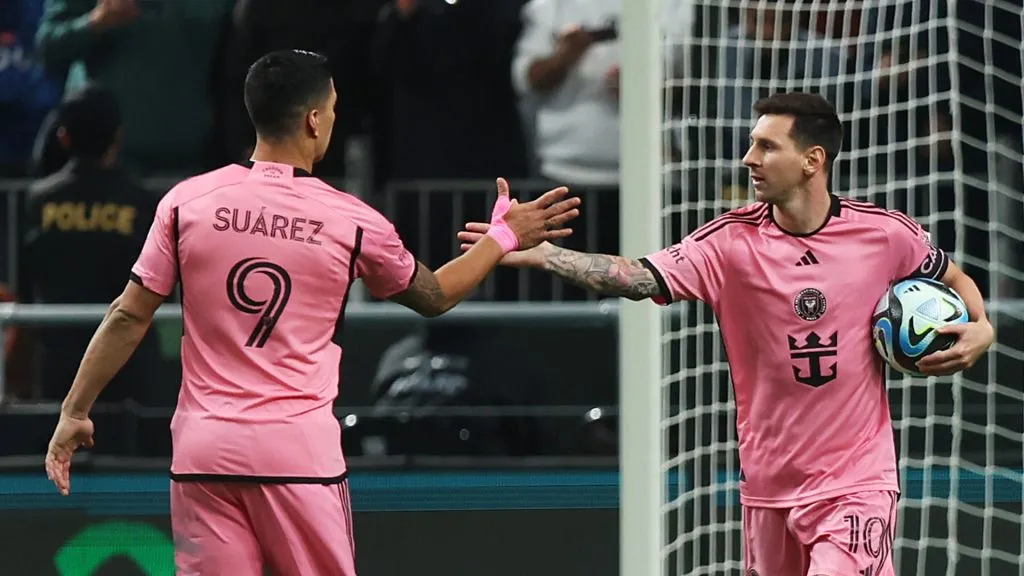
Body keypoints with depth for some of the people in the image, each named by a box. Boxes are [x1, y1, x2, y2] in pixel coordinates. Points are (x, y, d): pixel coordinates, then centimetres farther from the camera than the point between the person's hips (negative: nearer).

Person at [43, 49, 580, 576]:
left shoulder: (187, 202, 0)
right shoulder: (352, 223, -1)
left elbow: (128, 318, 2)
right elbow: (434, 296, 16)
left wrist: (74, 412, 11)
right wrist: (504, 237, 30)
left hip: (204, 450, 1)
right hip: (299, 453, -1)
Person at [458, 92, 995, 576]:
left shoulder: (884, 234, -6)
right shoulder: (732, 242, -6)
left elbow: (953, 278, 13)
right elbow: (640, 278, -18)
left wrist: (980, 329, -7)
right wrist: (541, 253, -29)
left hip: (856, 483, -3)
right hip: (770, 488, 3)